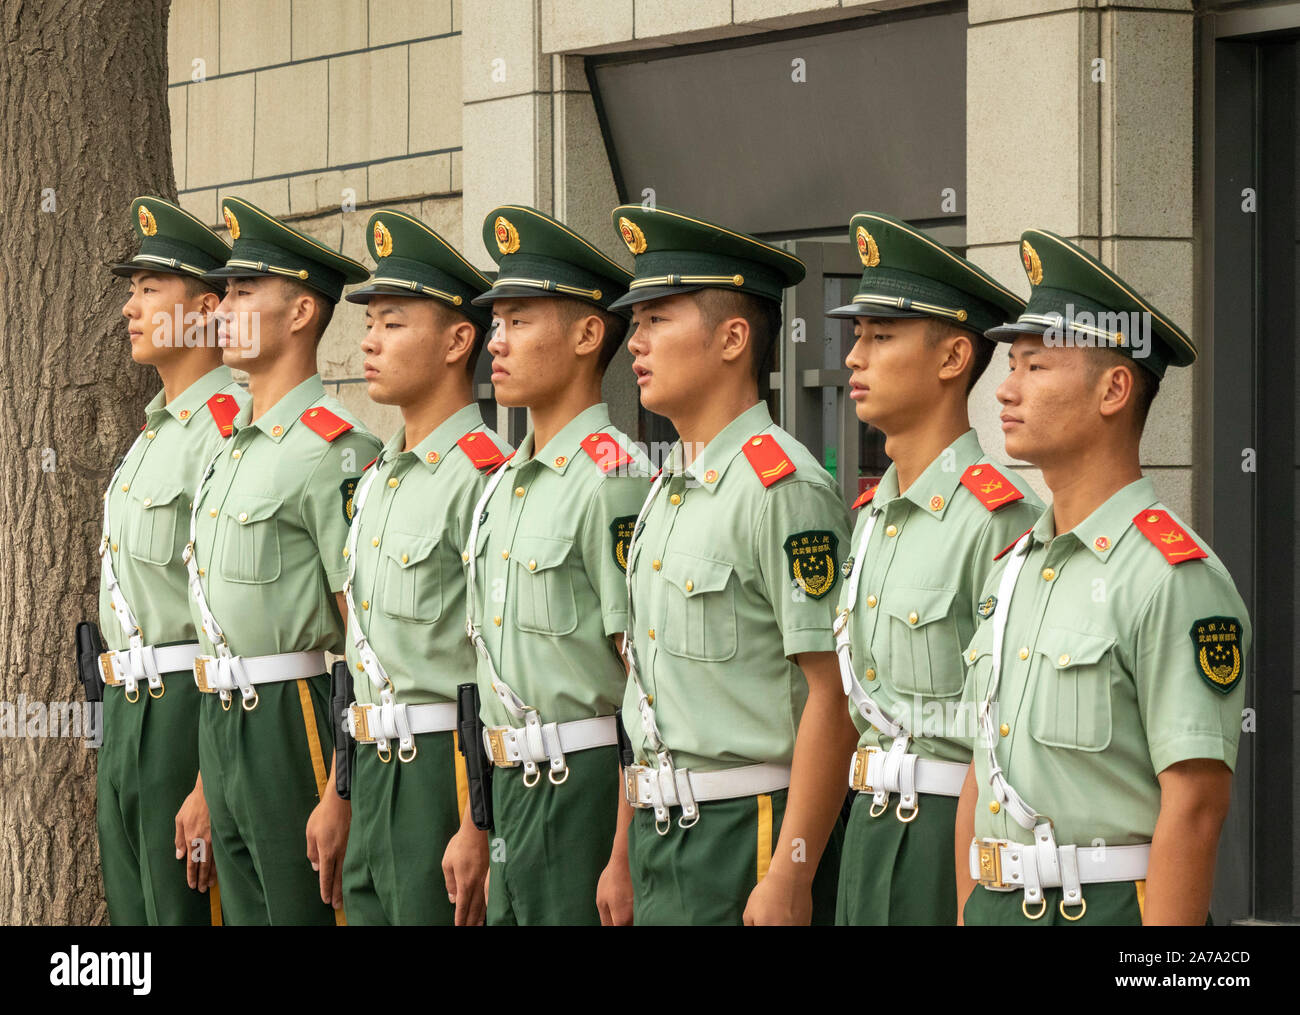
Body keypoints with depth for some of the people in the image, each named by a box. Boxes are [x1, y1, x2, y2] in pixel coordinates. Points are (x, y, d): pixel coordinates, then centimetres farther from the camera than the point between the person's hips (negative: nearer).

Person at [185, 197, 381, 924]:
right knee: (247, 914, 12)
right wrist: (207, 780, 18)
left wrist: (342, 797, -20)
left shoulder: (335, 451, -13)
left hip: (296, 721, -9)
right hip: (223, 725, 9)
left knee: (304, 912, -4)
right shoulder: (233, 449, 16)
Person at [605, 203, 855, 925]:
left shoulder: (783, 488, -15)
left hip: (752, 836, -8)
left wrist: (789, 880, -20)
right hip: (663, 834, 8)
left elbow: (833, 697, -18)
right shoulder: (667, 488, 13)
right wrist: (625, 852, 16)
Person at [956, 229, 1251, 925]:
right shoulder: (1013, 569, 12)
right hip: (996, 905, 7)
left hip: (1111, 905, -7)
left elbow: (1196, 807, -17)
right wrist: (968, 914, 12)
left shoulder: (1176, 579, -13)